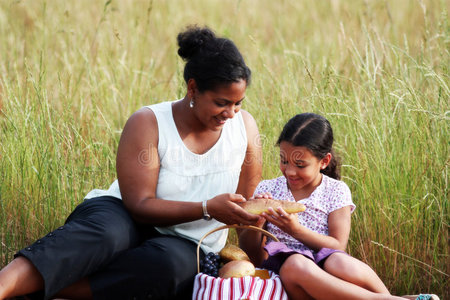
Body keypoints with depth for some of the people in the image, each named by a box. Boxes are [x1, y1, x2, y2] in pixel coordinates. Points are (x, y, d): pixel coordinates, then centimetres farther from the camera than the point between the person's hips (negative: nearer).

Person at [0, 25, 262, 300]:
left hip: (184, 246, 2)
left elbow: (247, 206, 10)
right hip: (125, 218, -2)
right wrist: (207, 208, -26)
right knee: (104, 232, -41)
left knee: (170, 264, -39)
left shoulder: (244, 126, 1)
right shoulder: (149, 123, -10)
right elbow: (140, 205, -17)